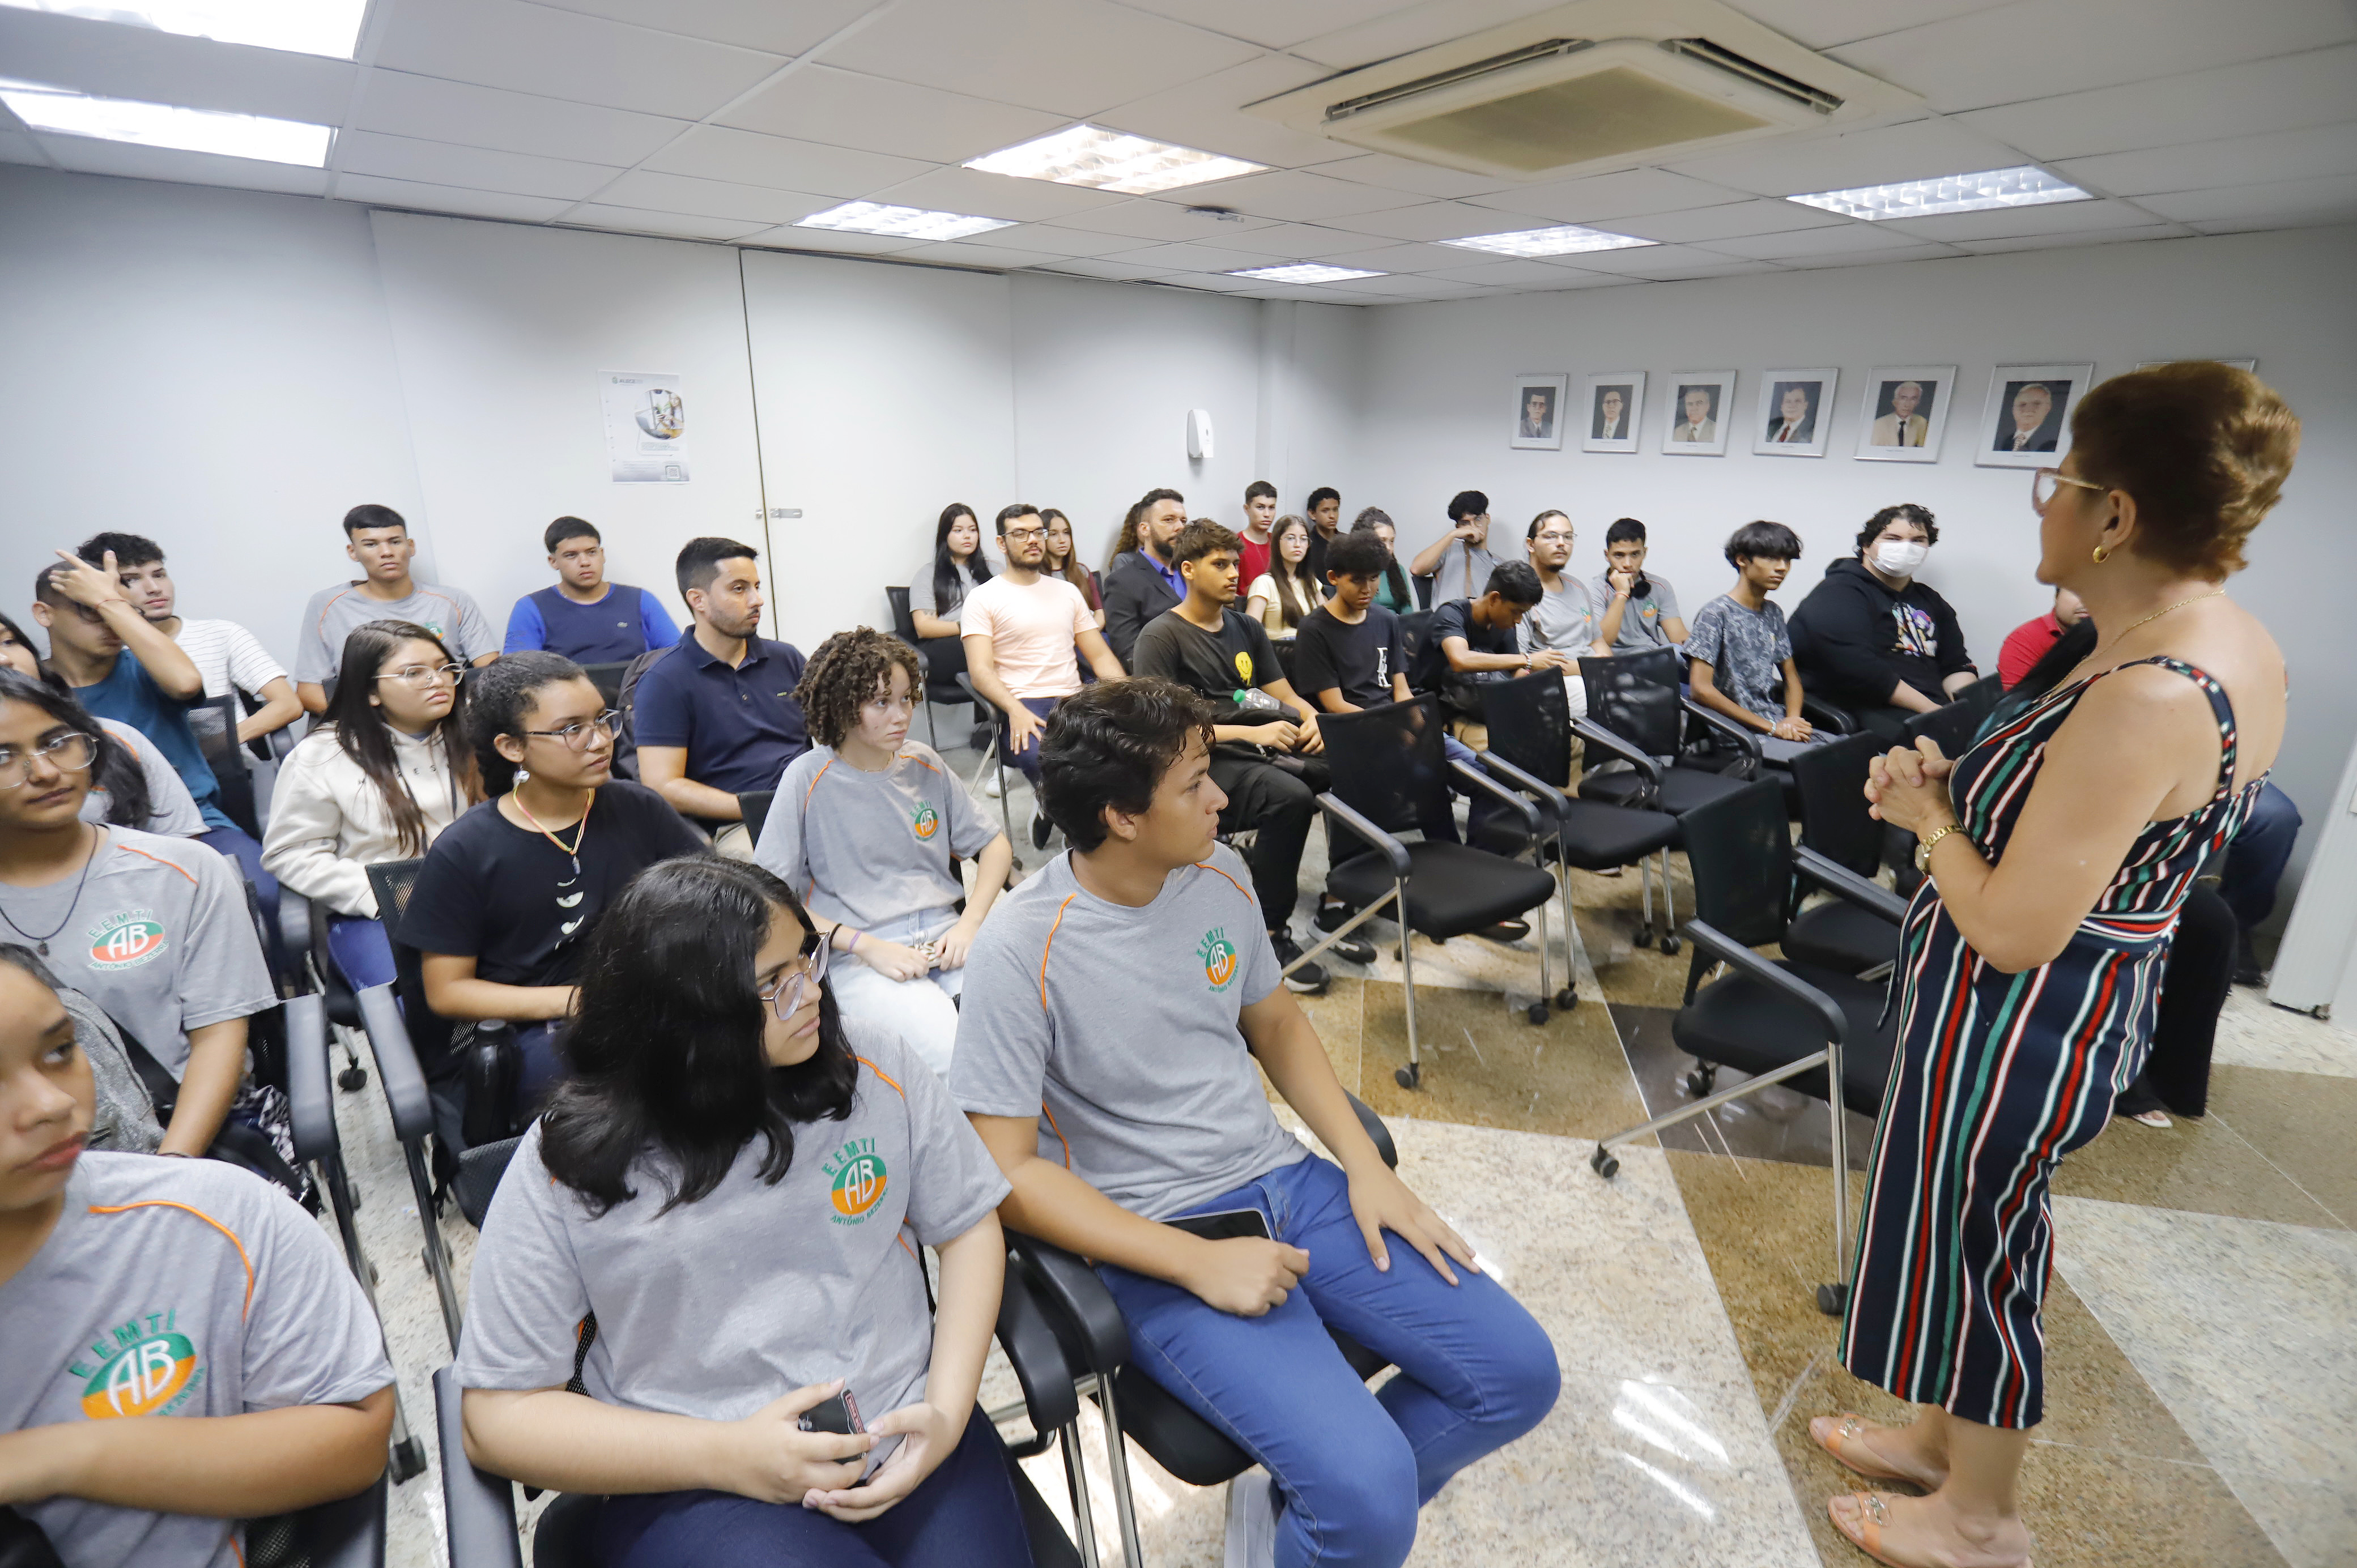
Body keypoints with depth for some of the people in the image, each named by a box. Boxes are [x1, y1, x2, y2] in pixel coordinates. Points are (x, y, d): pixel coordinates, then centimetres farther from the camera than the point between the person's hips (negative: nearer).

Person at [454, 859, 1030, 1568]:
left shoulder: (879, 1073, -3)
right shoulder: (568, 1165, -8)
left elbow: (970, 1225, 6)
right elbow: (498, 1415, -4)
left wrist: (947, 1410, -8)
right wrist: (727, 1455, -14)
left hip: (903, 1438, 3)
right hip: (695, 1485, -2)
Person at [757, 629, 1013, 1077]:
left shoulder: (923, 763, 9)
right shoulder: (808, 779, -3)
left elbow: (994, 844, 16)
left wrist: (970, 923, -2)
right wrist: (867, 946, -15)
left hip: (943, 936, 4)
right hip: (859, 959, -4)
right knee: (955, 1053, -31)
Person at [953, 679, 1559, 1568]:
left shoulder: (1219, 874, -1)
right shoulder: (1021, 952, -19)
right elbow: (1007, 1172, -16)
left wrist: (1366, 1165, 1)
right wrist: (1199, 1263, -20)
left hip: (1286, 1181, 6)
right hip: (1155, 1241, -6)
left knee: (1520, 1374, -1)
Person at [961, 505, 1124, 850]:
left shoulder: (1067, 592, 22)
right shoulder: (983, 598, 7)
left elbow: (1100, 655, 18)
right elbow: (981, 670, -4)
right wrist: (1016, 710, -24)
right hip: (1021, 709, -4)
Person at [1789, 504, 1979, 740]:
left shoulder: (1930, 601, 26)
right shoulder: (1839, 593, -3)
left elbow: (1957, 665, 22)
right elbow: (1858, 670, -17)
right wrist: (1930, 709, -17)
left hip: (1937, 710, 8)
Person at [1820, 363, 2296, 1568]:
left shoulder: (2144, 695, -30)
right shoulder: (2234, 645, 1)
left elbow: (2014, 928, -27)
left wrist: (1927, 816, -13)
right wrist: (1961, 790, -2)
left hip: (2015, 1020, -9)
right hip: (2088, 1000, 9)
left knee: (1973, 1254, 13)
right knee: (1981, 1241, 25)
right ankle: (1944, 1439, 48)